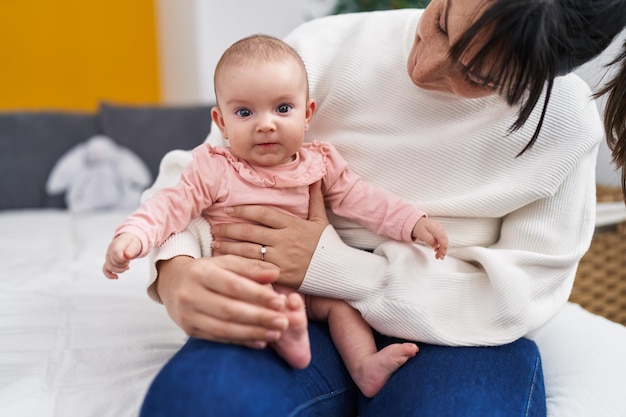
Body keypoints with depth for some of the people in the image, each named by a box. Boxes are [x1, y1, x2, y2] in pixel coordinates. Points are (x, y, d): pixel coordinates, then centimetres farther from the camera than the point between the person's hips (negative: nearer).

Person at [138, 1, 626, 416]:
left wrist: (334, 266, -21)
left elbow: (520, 294, -11)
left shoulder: (566, 121, -8)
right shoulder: (325, 51, -9)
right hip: (308, 310, 1)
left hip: (449, 332, 0)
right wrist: (175, 271, -27)